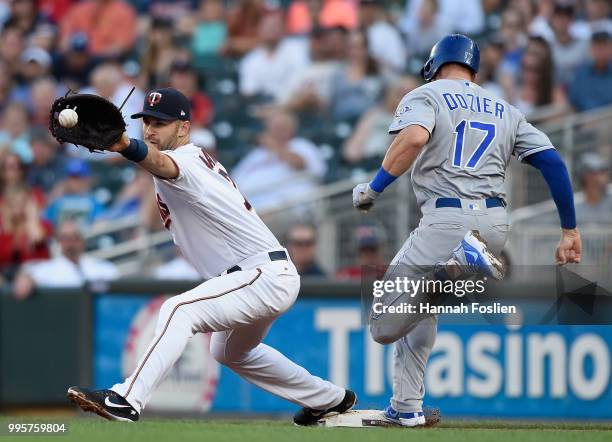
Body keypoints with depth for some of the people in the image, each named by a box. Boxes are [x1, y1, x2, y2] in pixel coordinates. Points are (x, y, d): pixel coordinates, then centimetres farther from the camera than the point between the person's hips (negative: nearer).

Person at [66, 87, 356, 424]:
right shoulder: (202, 160, 14)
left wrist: (125, 146, -62)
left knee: (179, 310, -28)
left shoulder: (184, 161, -18)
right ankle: (330, 398, 45)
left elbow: (159, 162, -44)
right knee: (229, 352, 33)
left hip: (266, 274, -12)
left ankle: (126, 401, -37)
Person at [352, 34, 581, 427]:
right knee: (420, 301, 26)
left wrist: (373, 189, -8)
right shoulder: (506, 111, 21)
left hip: (447, 221, -6)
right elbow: (553, 162, 11)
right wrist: (570, 230, 12)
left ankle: (463, 261, -27)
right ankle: (407, 408, 15)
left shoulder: (425, 96, 8)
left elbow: (415, 137, -16)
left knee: (385, 327, -8)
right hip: (497, 225, 6)